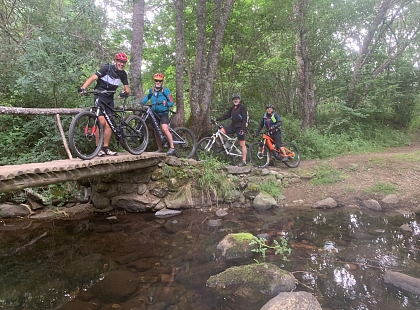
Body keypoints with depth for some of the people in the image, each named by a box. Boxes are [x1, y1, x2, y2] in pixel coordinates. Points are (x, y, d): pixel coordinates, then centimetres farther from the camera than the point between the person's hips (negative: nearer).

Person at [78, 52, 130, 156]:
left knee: (108, 124, -1)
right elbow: (93, 78, -21)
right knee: (102, 122, -16)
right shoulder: (107, 68, -11)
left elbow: (127, 88, 6)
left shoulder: (123, 74, 5)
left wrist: (125, 92, -18)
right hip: (100, 97, -5)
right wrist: (83, 88, -35)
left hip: (110, 99, 5)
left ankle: (106, 148, 7)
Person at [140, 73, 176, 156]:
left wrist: (166, 103, -27)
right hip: (155, 113, 5)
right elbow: (147, 97, 26)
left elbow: (171, 102, -7)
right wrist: (141, 103, 13)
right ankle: (160, 149, 20)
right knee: (156, 132, 8)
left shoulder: (166, 90, -6)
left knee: (164, 129, -25)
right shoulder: (151, 90, 5)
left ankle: (172, 148, -21)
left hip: (163, 113, -5)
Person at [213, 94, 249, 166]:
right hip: (233, 126, 7)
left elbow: (245, 119, -14)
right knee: (222, 130, -10)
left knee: (242, 144, -4)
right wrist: (217, 119, -2)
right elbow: (226, 115, 10)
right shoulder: (232, 108, 14)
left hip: (240, 127, -7)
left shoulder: (242, 107, -7)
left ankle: (244, 161, 2)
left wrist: (243, 129, -23)